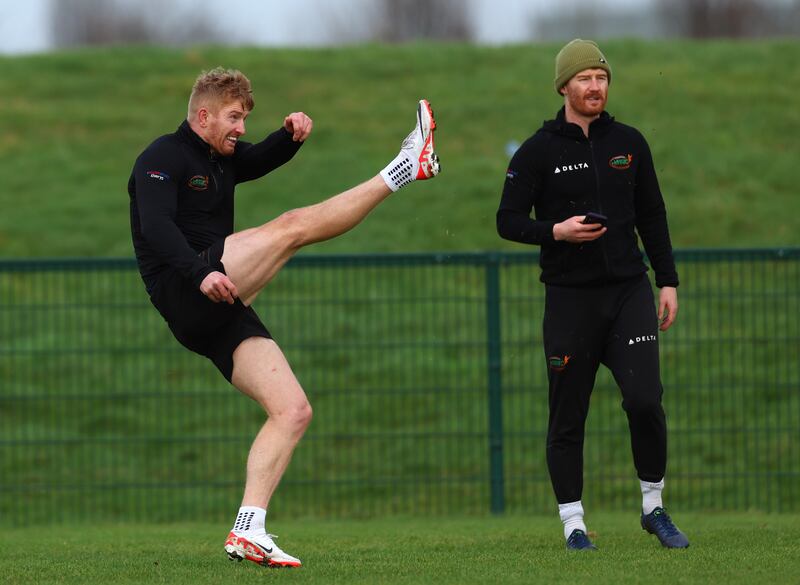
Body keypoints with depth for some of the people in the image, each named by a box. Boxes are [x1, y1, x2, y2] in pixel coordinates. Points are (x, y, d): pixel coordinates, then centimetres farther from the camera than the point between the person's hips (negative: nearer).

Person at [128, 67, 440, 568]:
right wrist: (200, 273, -34)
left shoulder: (221, 159, 23)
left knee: (293, 411, -1)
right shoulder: (164, 159, -3)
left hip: (221, 313, 9)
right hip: (184, 295, -9)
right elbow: (156, 226, -18)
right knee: (292, 227, -19)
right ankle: (404, 169, -13)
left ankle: (248, 531, -7)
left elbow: (262, 159, 40)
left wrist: (290, 136, 15)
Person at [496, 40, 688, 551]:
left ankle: (654, 508, 5)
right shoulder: (538, 152, 0)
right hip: (570, 297, -2)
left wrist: (668, 282, 11)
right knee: (568, 417, 1)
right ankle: (573, 522, 11)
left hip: (629, 290, 2)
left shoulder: (629, 143, 10)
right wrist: (556, 231, -17)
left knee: (645, 399, -12)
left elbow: (652, 217, 17)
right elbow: (508, 220, 0)